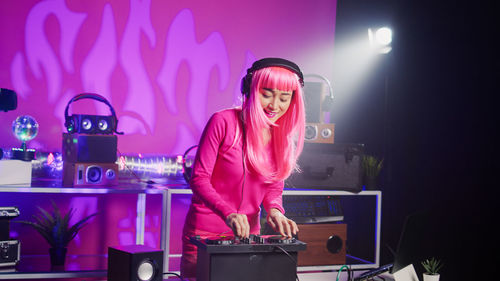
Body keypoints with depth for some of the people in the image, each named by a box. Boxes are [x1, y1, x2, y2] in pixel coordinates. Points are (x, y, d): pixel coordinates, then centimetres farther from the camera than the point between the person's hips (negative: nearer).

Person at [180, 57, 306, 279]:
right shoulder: (224, 122, -15)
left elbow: (274, 186, 9)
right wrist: (228, 213, -31)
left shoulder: (282, 135, 3)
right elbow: (198, 178, -16)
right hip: (205, 233, -5)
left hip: (248, 234, 5)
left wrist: (274, 210, -14)